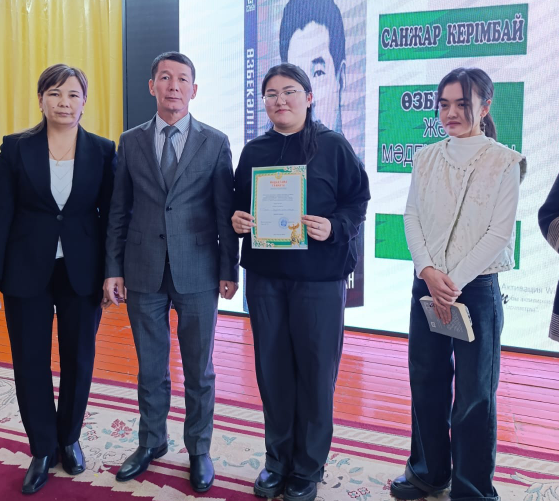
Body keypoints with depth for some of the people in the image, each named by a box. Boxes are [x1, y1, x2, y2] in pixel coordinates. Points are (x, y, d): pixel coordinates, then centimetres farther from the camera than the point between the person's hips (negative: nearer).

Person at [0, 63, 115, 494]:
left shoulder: (102, 150, 0)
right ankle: (43, 450, 25)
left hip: (81, 273, 1)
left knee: (78, 360, 11)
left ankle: (69, 439, 34)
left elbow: (108, 214, 1)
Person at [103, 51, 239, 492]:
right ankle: (152, 442, 33)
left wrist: (229, 270, -3)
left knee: (199, 369, 9)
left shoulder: (215, 142, 1)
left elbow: (225, 211, 0)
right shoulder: (131, 142, 6)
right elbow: (119, 211, 6)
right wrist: (114, 269, 2)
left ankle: (199, 450, 26)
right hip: (144, 273, 2)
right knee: (150, 367, 14)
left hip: (197, 273, -2)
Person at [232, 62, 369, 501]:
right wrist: (237, 220, -7)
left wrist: (334, 227, -20)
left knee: (315, 370, 3)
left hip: (320, 275, -3)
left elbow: (358, 201, -2)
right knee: (272, 368, 9)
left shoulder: (333, 146, -2)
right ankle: (278, 459, 26)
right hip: (265, 274, 4)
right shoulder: (253, 151, 9)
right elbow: (240, 206, 14)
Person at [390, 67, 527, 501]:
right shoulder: (427, 158, 8)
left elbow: (500, 233, -9)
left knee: (474, 392, 3)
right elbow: (412, 216, 4)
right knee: (426, 381, 13)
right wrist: (428, 271, -11)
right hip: (426, 284, 4)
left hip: (477, 287, -4)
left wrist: (455, 281, -14)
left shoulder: (504, 162, -5)